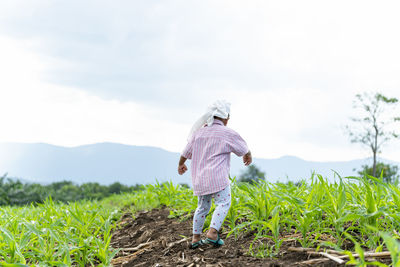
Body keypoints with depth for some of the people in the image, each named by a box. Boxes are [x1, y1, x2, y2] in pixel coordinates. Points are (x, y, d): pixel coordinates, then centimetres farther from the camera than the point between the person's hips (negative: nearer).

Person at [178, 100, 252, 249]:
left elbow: (186, 153, 18)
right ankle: (212, 232, -21)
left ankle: (195, 238, 16)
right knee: (223, 203, -4)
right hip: (217, 177, -6)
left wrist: (181, 165, 38)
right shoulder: (228, 134, -3)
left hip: (199, 179, 6)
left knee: (203, 206, 15)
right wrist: (248, 157, 33)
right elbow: (244, 150, 11)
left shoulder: (199, 132, 11)